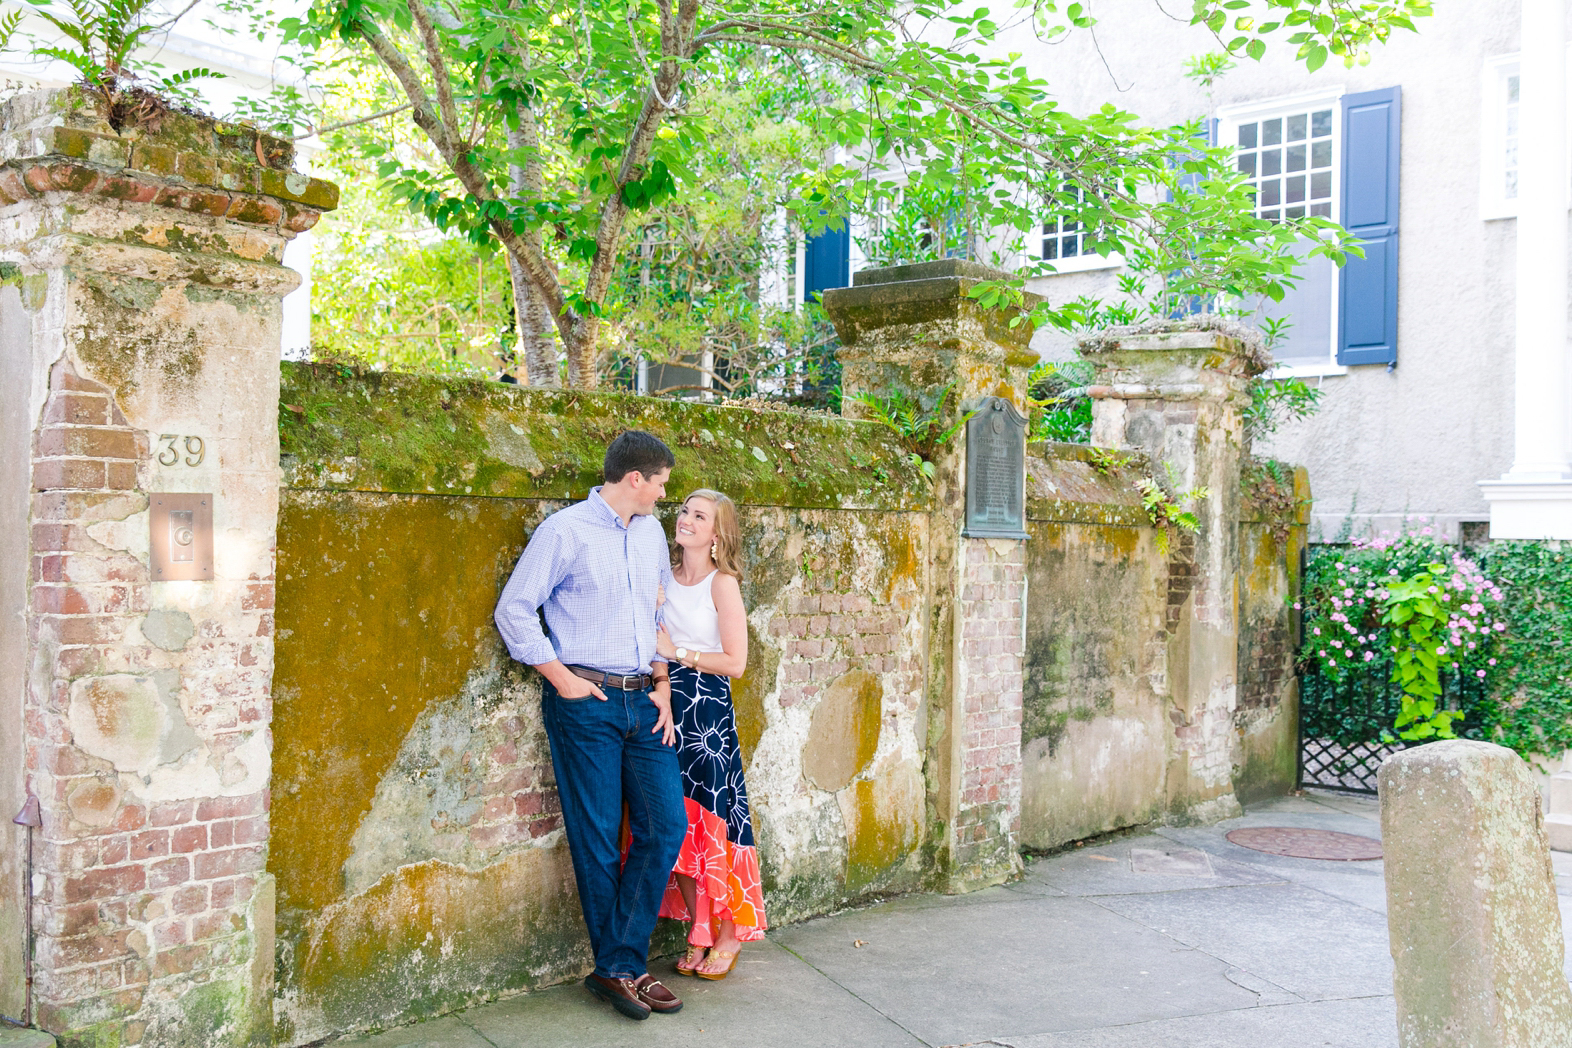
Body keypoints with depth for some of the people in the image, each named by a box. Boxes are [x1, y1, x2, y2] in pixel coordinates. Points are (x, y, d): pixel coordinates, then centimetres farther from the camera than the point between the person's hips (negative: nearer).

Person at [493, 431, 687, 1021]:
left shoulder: (652, 533, 14)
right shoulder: (565, 530, -5)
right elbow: (513, 608, -6)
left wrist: (663, 687, 10)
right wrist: (561, 678, -8)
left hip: (643, 701, 6)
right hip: (585, 703, -6)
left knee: (666, 825, 0)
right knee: (597, 838, 1)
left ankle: (620, 966, 10)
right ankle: (619, 967, 15)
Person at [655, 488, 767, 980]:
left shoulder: (723, 583, -7)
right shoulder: (664, 577, 9)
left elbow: (735, 662, -11)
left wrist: (676, 651, -11)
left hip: (708, 709, -5)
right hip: (666, 703, 5)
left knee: (712, 821, -2)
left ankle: (729, 934, 14)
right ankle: (697, 933, 20)